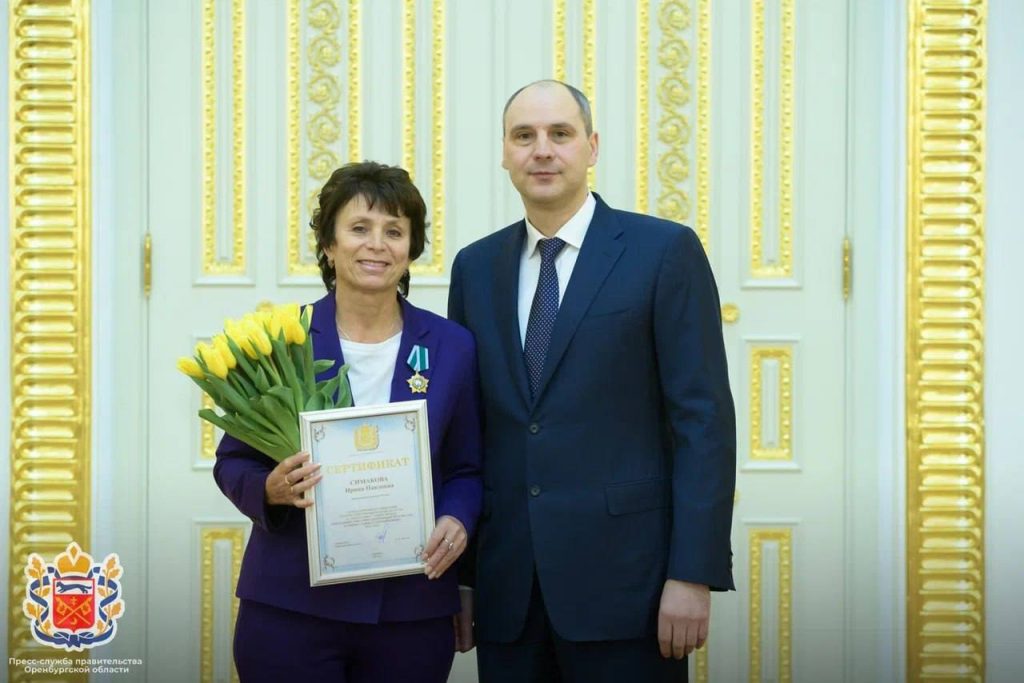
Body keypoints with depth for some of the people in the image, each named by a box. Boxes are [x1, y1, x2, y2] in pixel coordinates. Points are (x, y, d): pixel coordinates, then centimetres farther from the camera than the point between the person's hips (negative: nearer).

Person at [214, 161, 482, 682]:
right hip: (290, 604, -1)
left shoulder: (452, 346, 3)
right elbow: (232, 462, 3)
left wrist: (457, 521, -11)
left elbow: (466, 469, 9)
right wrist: (271, 488, -17)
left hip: (411, 608, 2)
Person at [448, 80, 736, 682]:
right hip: (505, 586, 4)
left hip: (621, 579, -4)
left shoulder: (665, 252, -3)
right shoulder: (476, 267, 10)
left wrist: (694, 573, -12)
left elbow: (704, 419, -7)